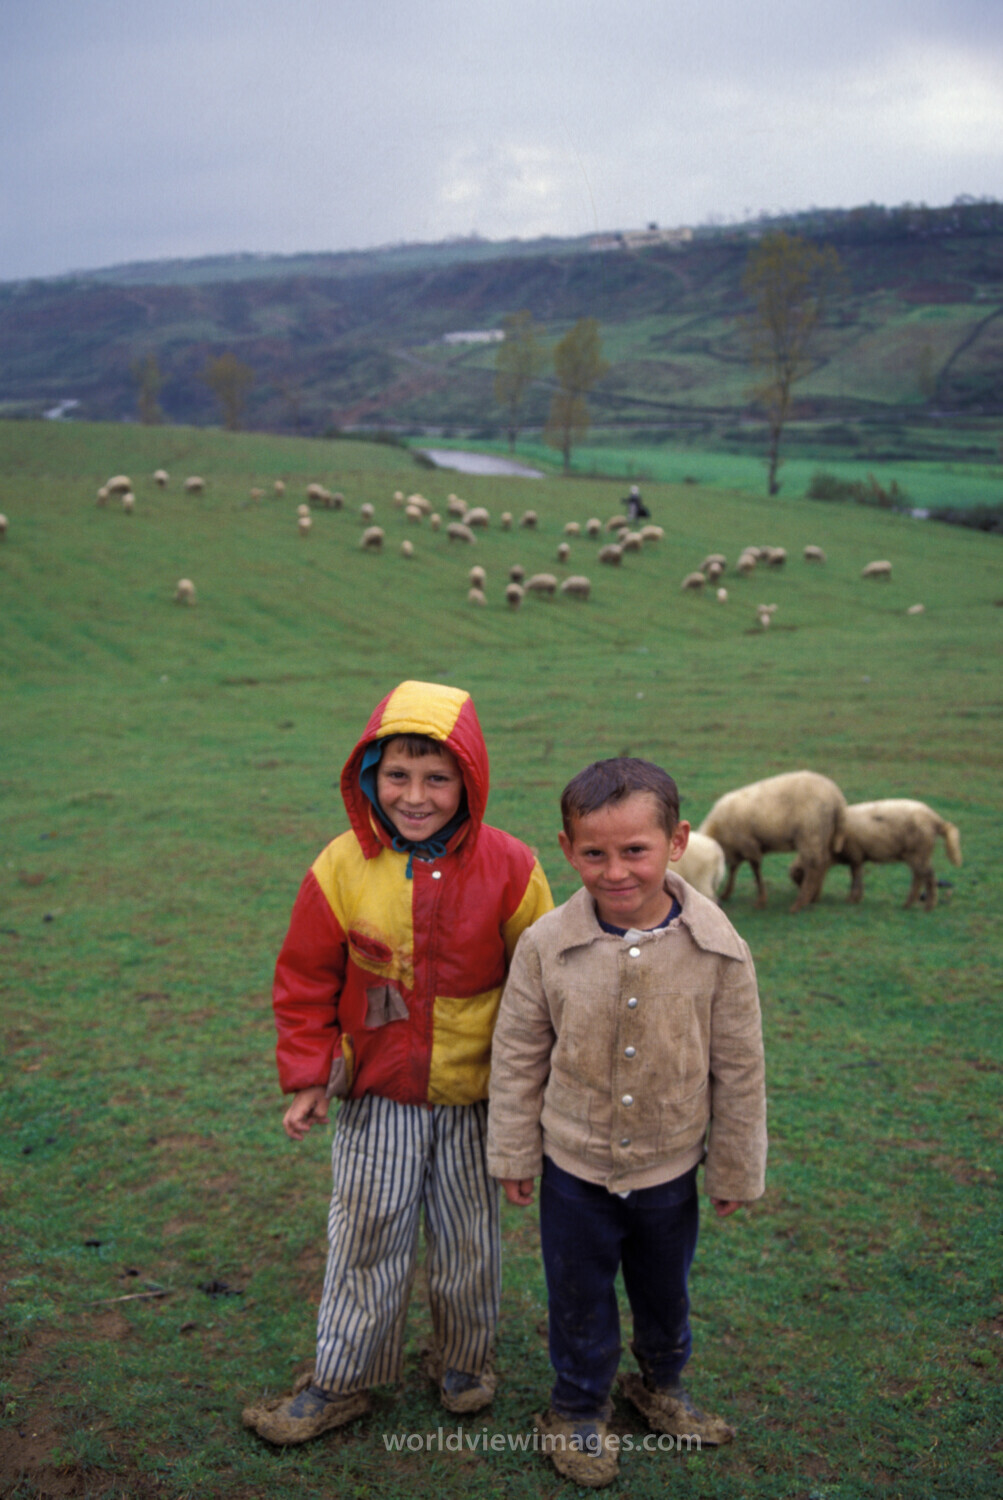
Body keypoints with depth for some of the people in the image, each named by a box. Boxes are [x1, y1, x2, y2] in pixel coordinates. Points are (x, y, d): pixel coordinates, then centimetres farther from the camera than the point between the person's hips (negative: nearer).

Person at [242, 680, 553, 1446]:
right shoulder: (343, 868, -13)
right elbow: (305, 980, -2)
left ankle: (466, 1360, 42)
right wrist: (308, 1076, -3)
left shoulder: (509, 868, -14)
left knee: (469, 1238, 18)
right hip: (376, 1095, 0)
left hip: (476, 1094, 0)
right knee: (367, 1238, 12)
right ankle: (342, 1381, 31)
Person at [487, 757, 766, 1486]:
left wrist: (735, 1171, 1)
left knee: (666, 1290, 24)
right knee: (580, 1297, 17)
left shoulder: (719, 952, -19)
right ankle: (579, 1411, 43)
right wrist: (515, 1155, 1)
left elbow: (739, 1070, -7)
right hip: (574, 1167, -1)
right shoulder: (546, 946, -19)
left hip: (670, 1168, 1)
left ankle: (662, 1384, 53)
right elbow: (517, 1057, -5)